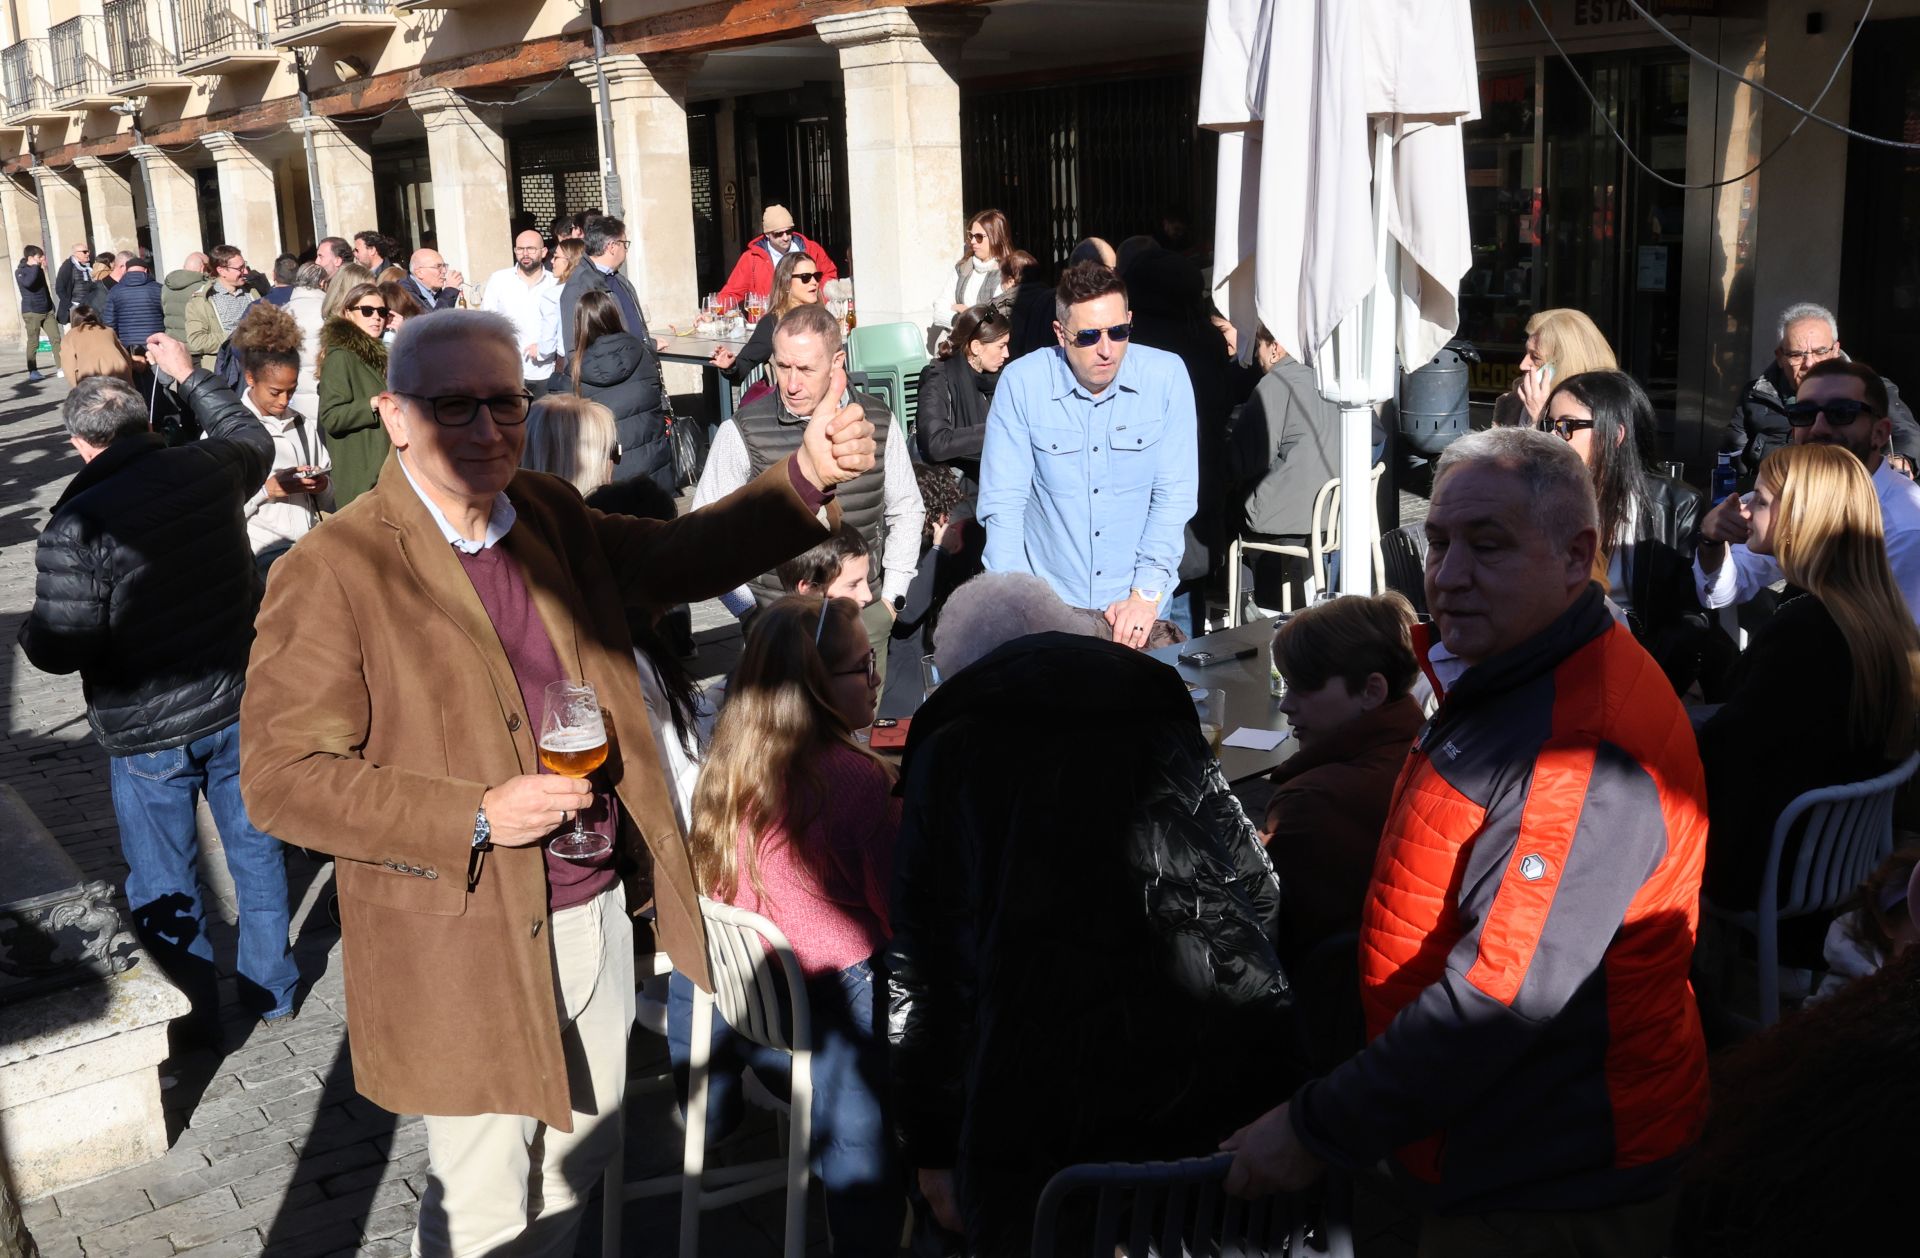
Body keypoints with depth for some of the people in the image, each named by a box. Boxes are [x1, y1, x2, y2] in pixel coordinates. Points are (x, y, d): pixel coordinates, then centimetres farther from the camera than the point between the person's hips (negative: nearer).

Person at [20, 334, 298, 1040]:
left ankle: (195, 1018, 29)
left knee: (163, 881, 14)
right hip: (237, 704, 5)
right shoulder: (208, 468, -9)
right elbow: (254, 440, 16)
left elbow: (60, 650, -19)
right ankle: (271, 990, 34)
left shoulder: (77, 526, -23)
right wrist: (190, 377, 27)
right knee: (255, 849, 20)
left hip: (148, 733, -4)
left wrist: (28, 630, 3)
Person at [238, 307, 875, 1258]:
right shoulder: (332, 572, -16)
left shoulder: (554, 519, 4)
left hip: (596, 913, 6)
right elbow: (281, 778, -17)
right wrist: (475, 821, -25)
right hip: (465, 948, -6)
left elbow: (677, 557, 11)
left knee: (580, 1154, 25)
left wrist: (806, 478, -6)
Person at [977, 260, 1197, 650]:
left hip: (1142, 602, 0)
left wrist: (1147, 593, -11)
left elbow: (1175, 493, -4)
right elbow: (1003, 501, -7)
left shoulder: (1166, 376, -6)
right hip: (1048, 598, 0)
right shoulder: (1021, 383, -8)